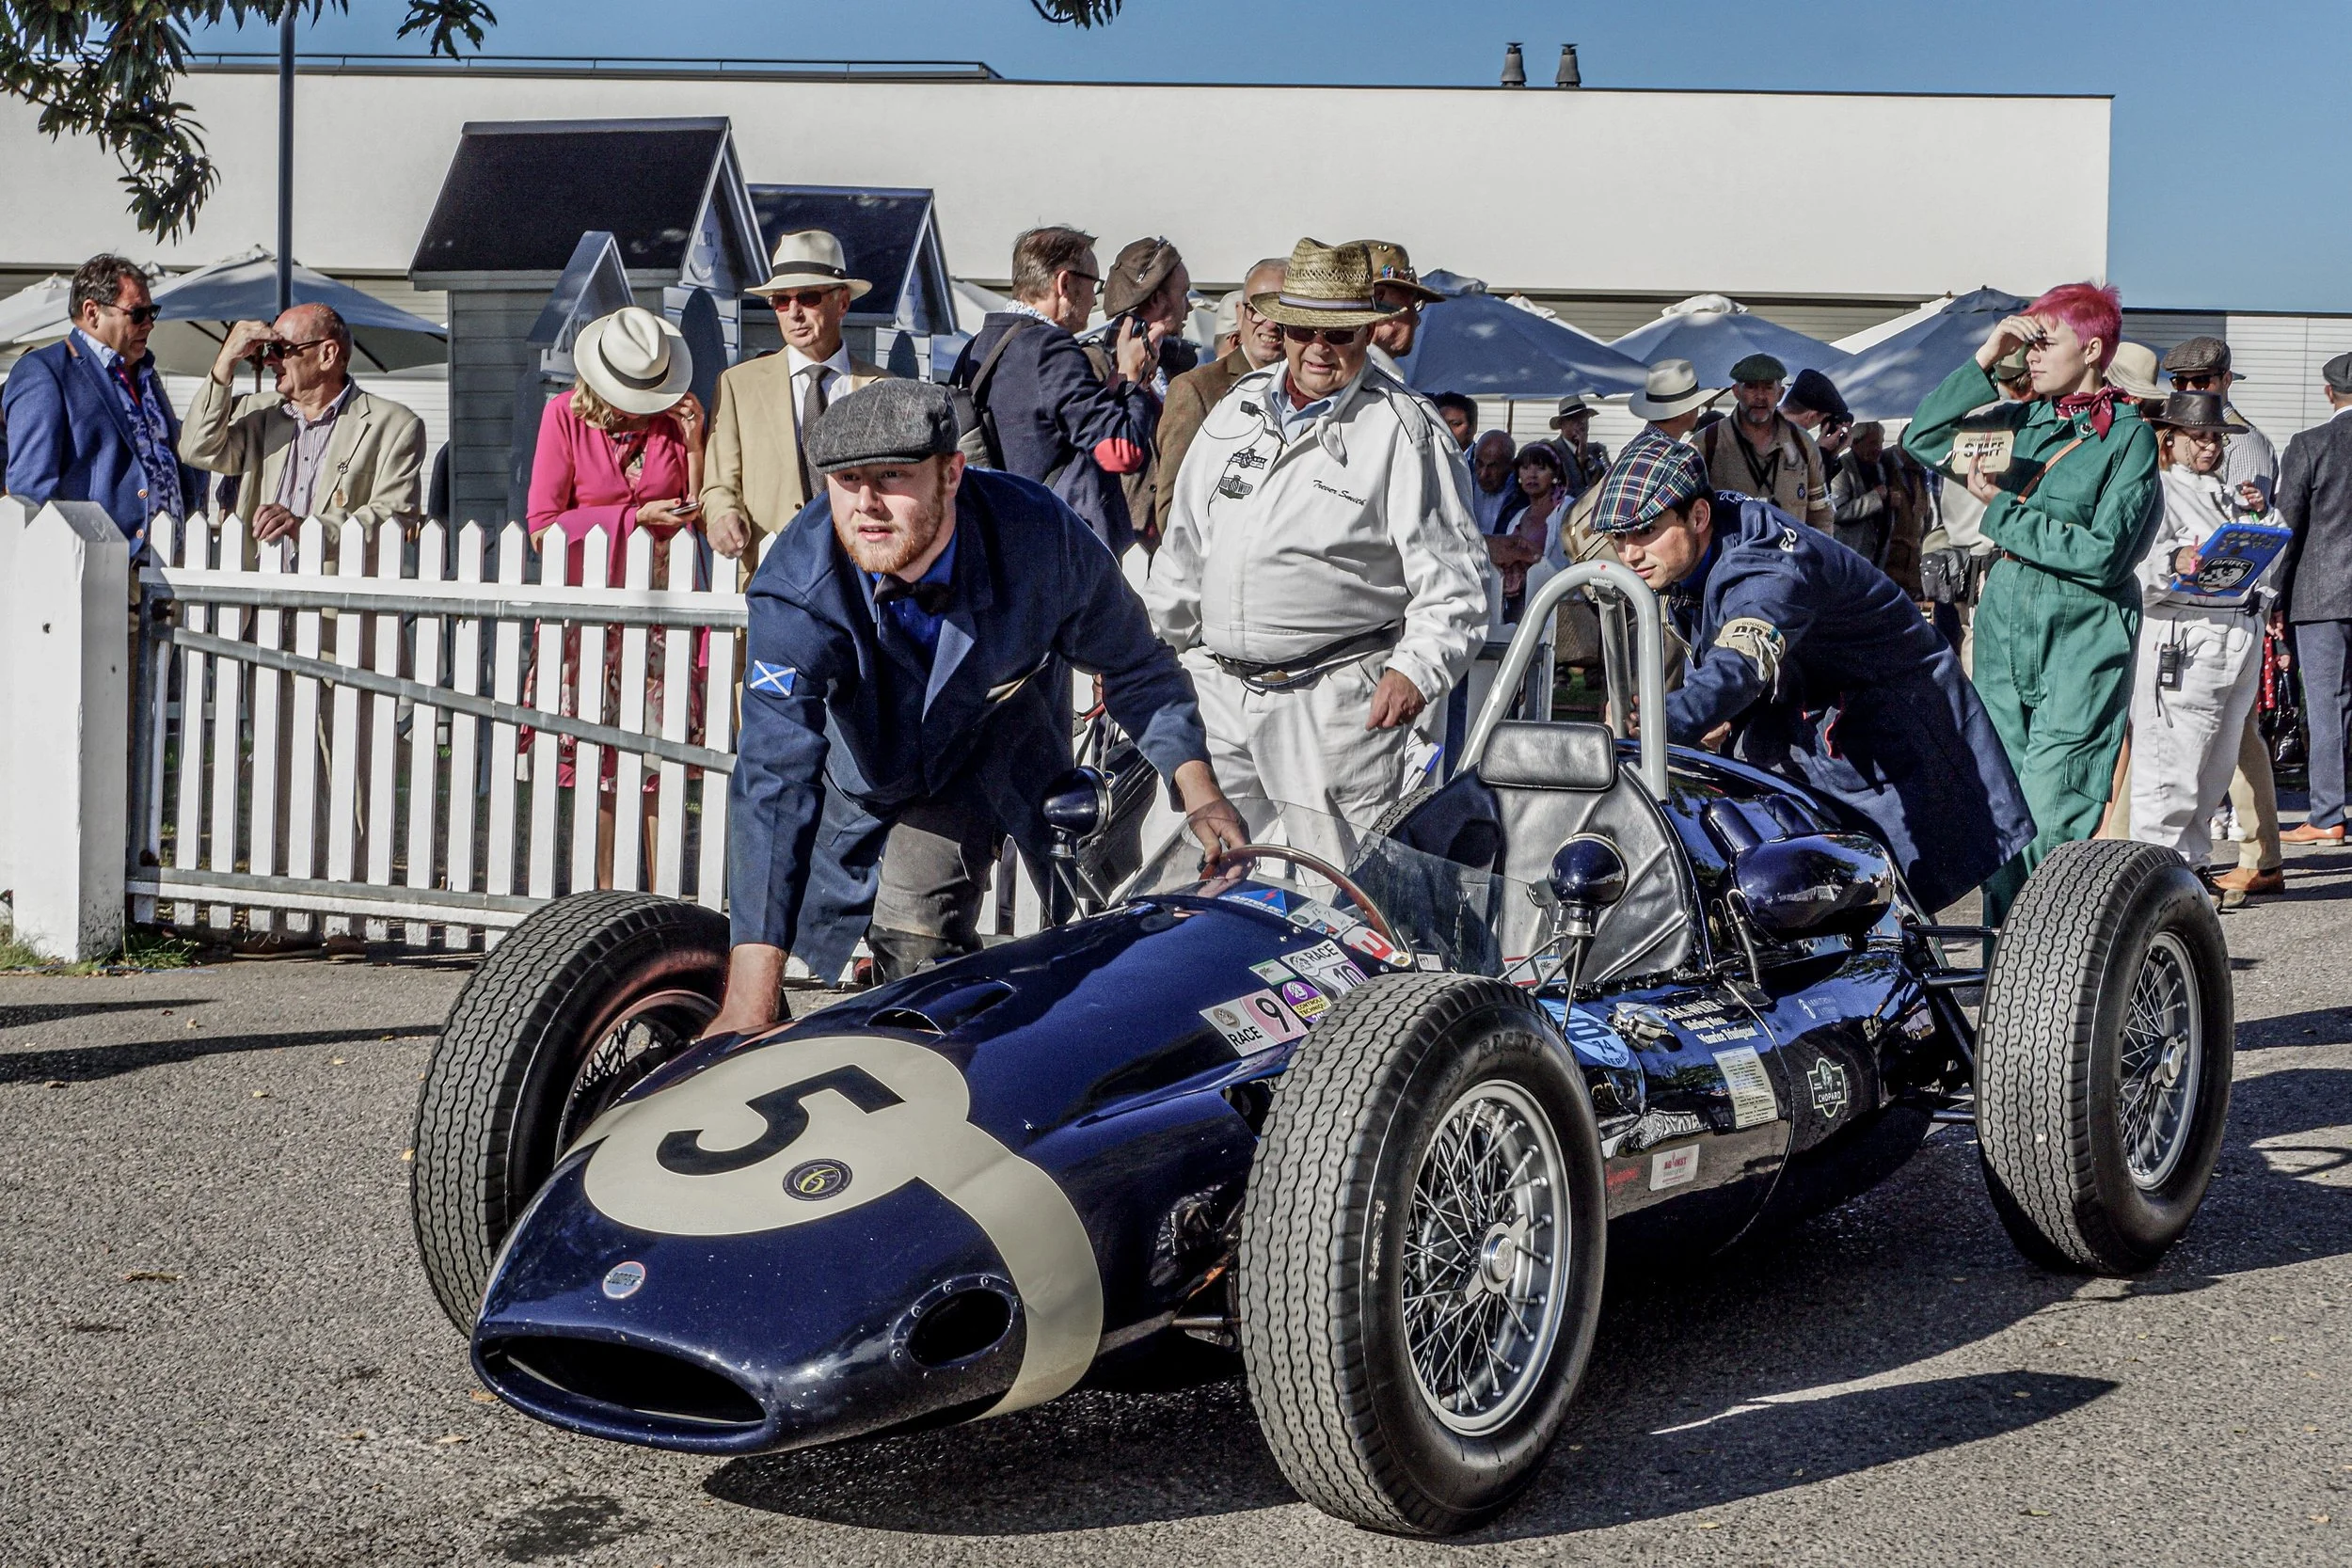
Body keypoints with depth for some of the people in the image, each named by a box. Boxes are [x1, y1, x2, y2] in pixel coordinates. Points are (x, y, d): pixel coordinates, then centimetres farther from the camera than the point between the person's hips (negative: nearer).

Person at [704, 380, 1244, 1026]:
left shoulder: (1038, 533, -31)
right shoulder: (795, 591, -35)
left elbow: (1133, 663, -9)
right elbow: (774, 780, -42)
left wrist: (1200, 793, -13)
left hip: (1007, 746, -1)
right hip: (868, 771, 1)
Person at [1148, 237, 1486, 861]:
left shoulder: (1403, 429, -4)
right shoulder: (1238, 408, 14)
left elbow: (1454, 582, -7)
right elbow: (1185, 544, 22)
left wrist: (1415, 670, -21)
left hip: (1334, 699, -5)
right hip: (1216, 686, 6)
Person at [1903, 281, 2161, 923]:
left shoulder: (2129, 435, -4)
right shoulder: (2019, 421, 13)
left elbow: (2103, 553, -11)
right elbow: (1921, 440, 8)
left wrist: (2003, 508, -9)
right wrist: (1984, 361, 1)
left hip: (2081, 641, -6)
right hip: (2003, 631, 6)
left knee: (2053, 815, -13)